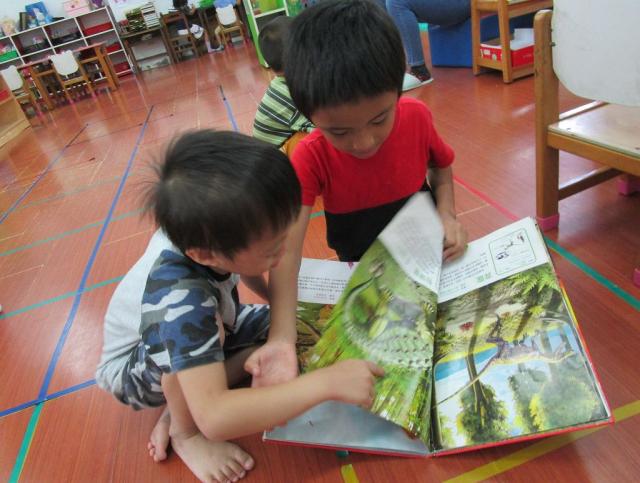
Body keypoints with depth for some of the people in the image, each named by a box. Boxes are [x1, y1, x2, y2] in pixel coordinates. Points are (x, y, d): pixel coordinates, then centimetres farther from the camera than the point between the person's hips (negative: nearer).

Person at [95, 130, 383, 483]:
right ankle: (184, 431, -8)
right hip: (131, 369, -7)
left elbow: (243, 269, 1)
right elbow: (215, 418, -49)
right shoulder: (179, 300, -44)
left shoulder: (202, 233, -25)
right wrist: (327, 382, -48)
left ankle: (180, 405, -2)